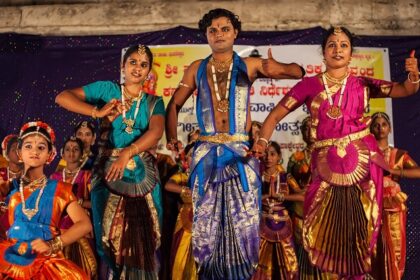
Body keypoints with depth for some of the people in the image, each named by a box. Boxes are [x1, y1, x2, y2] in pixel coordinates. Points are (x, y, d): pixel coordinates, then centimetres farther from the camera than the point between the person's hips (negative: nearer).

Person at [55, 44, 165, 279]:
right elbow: (62, 97, 0)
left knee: (144, 239, 5)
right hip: (107, 172, -1)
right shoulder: (107, 89, 6)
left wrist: (127, 153, -28)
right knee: (109, 236, 7)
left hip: (143, 174, 1)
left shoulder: (154, 102, 8)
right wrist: (97, 112, -13)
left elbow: (156, 132, -12)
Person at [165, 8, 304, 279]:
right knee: (205, 224, 7)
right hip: (206, 153, 1)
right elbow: (174, 105, 14)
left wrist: (276, 68, -20)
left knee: (243, 223, 4)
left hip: (241, 153, -1)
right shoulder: (197, 68, 11)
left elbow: (298, 72, 1)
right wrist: (172, 139, 2)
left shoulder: (250, 65, 6)